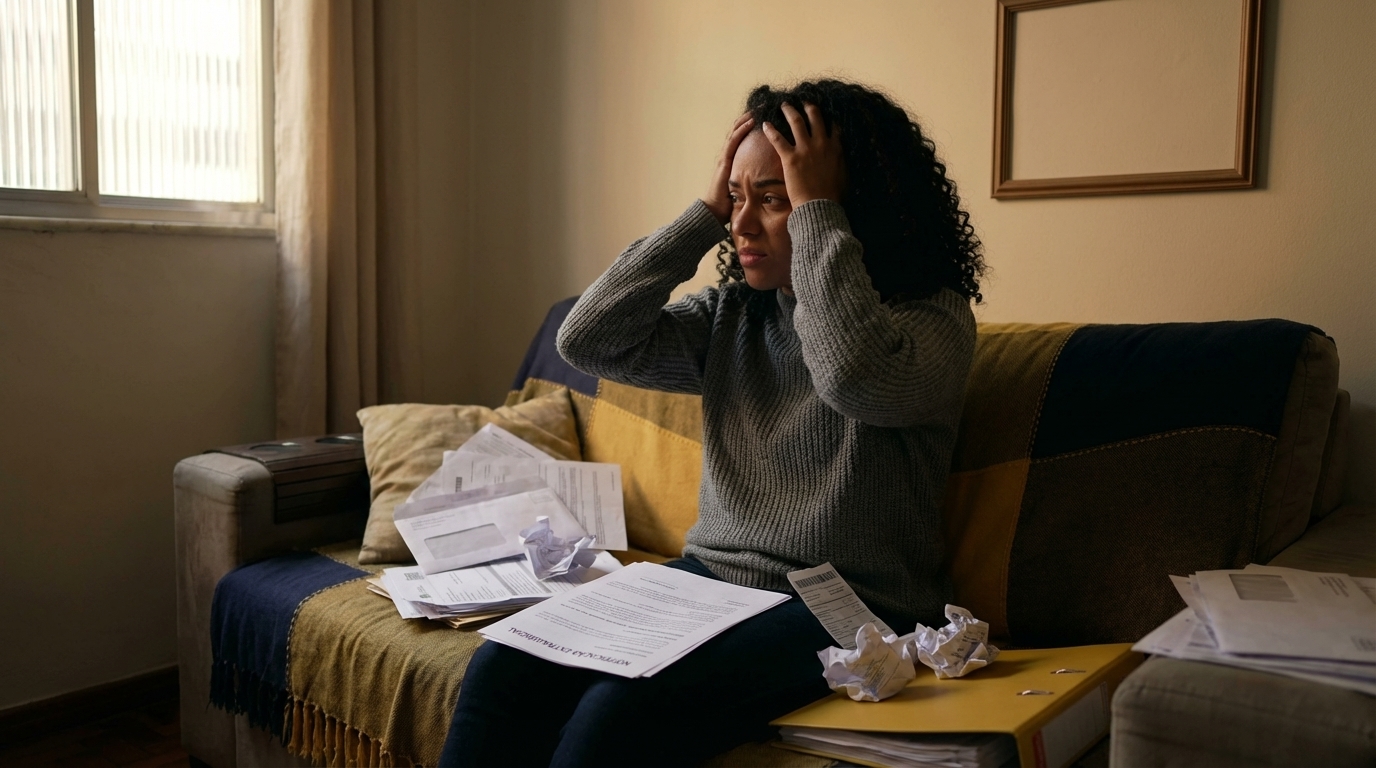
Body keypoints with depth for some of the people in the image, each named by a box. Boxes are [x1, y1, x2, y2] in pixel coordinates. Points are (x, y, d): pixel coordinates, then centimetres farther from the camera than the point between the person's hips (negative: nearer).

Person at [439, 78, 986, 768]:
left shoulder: (932, 317, -7)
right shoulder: (730, 314, 10)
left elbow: (854, 374, -30)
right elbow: (587, 342, 0)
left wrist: (815, 209, -20)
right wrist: (705, 213, -2)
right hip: (709, 577, 6)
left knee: (619, 710, -28)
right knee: (503, 669, -14)